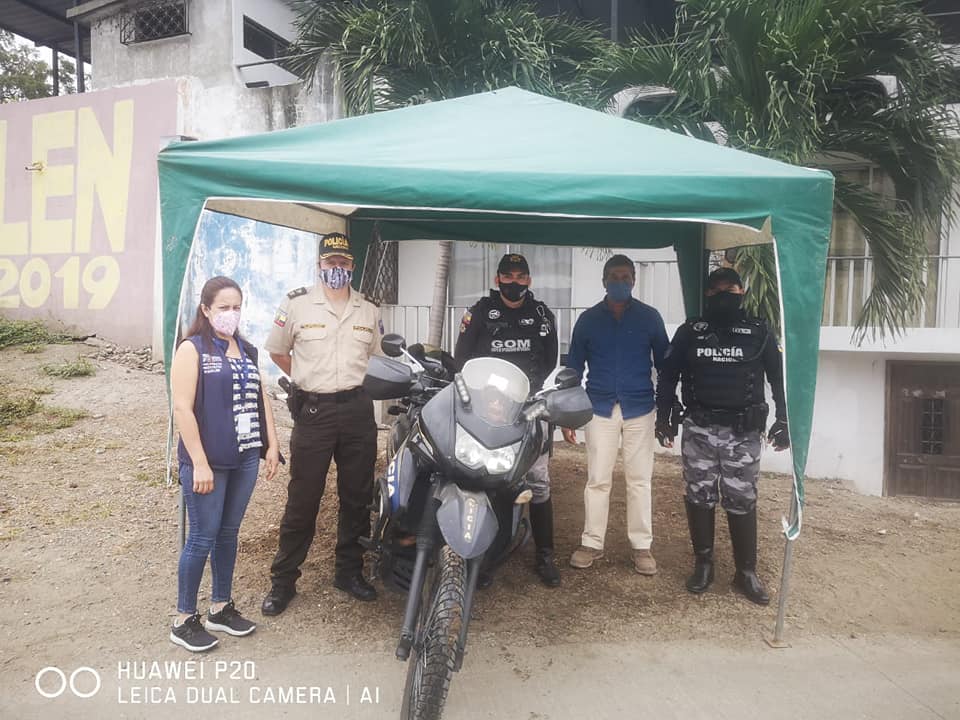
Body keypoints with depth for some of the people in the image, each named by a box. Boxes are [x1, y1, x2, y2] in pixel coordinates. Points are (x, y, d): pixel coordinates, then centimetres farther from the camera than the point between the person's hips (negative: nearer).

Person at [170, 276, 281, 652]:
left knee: (228, 534, 15)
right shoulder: (192, 349, -7)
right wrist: (199, 464, -17)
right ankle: (184, 620, 16)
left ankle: (221, 608, 29)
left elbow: (260, 399, 17)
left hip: (245, 459, 6)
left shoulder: (246, 350, 13)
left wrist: (272, 444, 10)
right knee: (202, 538, 1)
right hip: (207, 461, -6)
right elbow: (182, 409, -13)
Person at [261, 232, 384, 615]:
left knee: (357, 497, 11)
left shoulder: (369, 311, 8)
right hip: (313, 411, -3)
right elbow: (277, 350, 10)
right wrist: (308, 382, 7)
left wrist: (356, 383, 9)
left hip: (358, 409, 3)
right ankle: (283, 579, 16)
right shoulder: (296, 303, 0)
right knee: (302, 499, 1)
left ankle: (349, 571, 27)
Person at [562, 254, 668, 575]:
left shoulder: (650, 317, 3)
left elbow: (664, 364, 7)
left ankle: (641, 546, 18)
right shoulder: (588, 319, 4)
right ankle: (592, 543, 16)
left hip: (640, 410, 0)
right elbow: (573, 367, 6)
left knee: (639, 480, 7)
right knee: (597, 480, 4)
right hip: (600, 410, 0)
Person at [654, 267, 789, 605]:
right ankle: (703, 564, 20)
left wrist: (783, 420, 2)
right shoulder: (690, 331, 6)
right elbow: (668, 375, 10)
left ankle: (746, 572, 15)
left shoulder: (759, 332, 5)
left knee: (742, 501, 2)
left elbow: (780, 377, 8)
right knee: (699, 497, 6)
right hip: (698, 429, 1)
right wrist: (664, 417, 4)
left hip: (743, 432, -1)